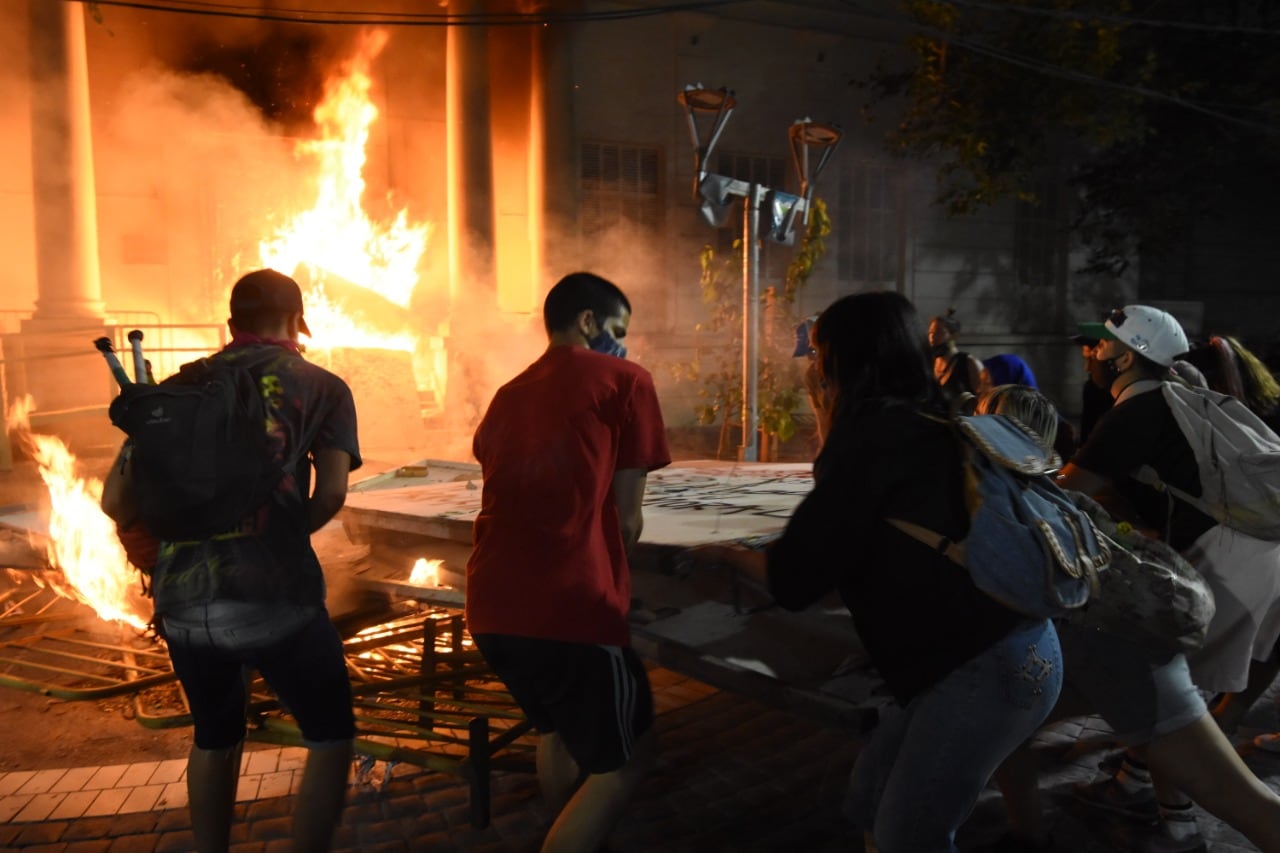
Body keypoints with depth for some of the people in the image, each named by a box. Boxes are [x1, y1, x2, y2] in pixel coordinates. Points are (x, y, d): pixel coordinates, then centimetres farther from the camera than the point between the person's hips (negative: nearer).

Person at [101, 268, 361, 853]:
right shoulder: (321, 386, 5)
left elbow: (115, 500, 12)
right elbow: (331, 493, -7)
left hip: (179, 601, 5)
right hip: (273, 596, -4)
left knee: (215, 737, 27)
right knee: (331, 737, 15)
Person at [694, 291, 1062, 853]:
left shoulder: (875, 433, -15)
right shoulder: (924, 425, 12)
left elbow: (794, 579, -13)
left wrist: (726, 554, 5)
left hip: (986, 667, -9)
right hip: (999, 651, 9)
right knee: (868, 799, 16)